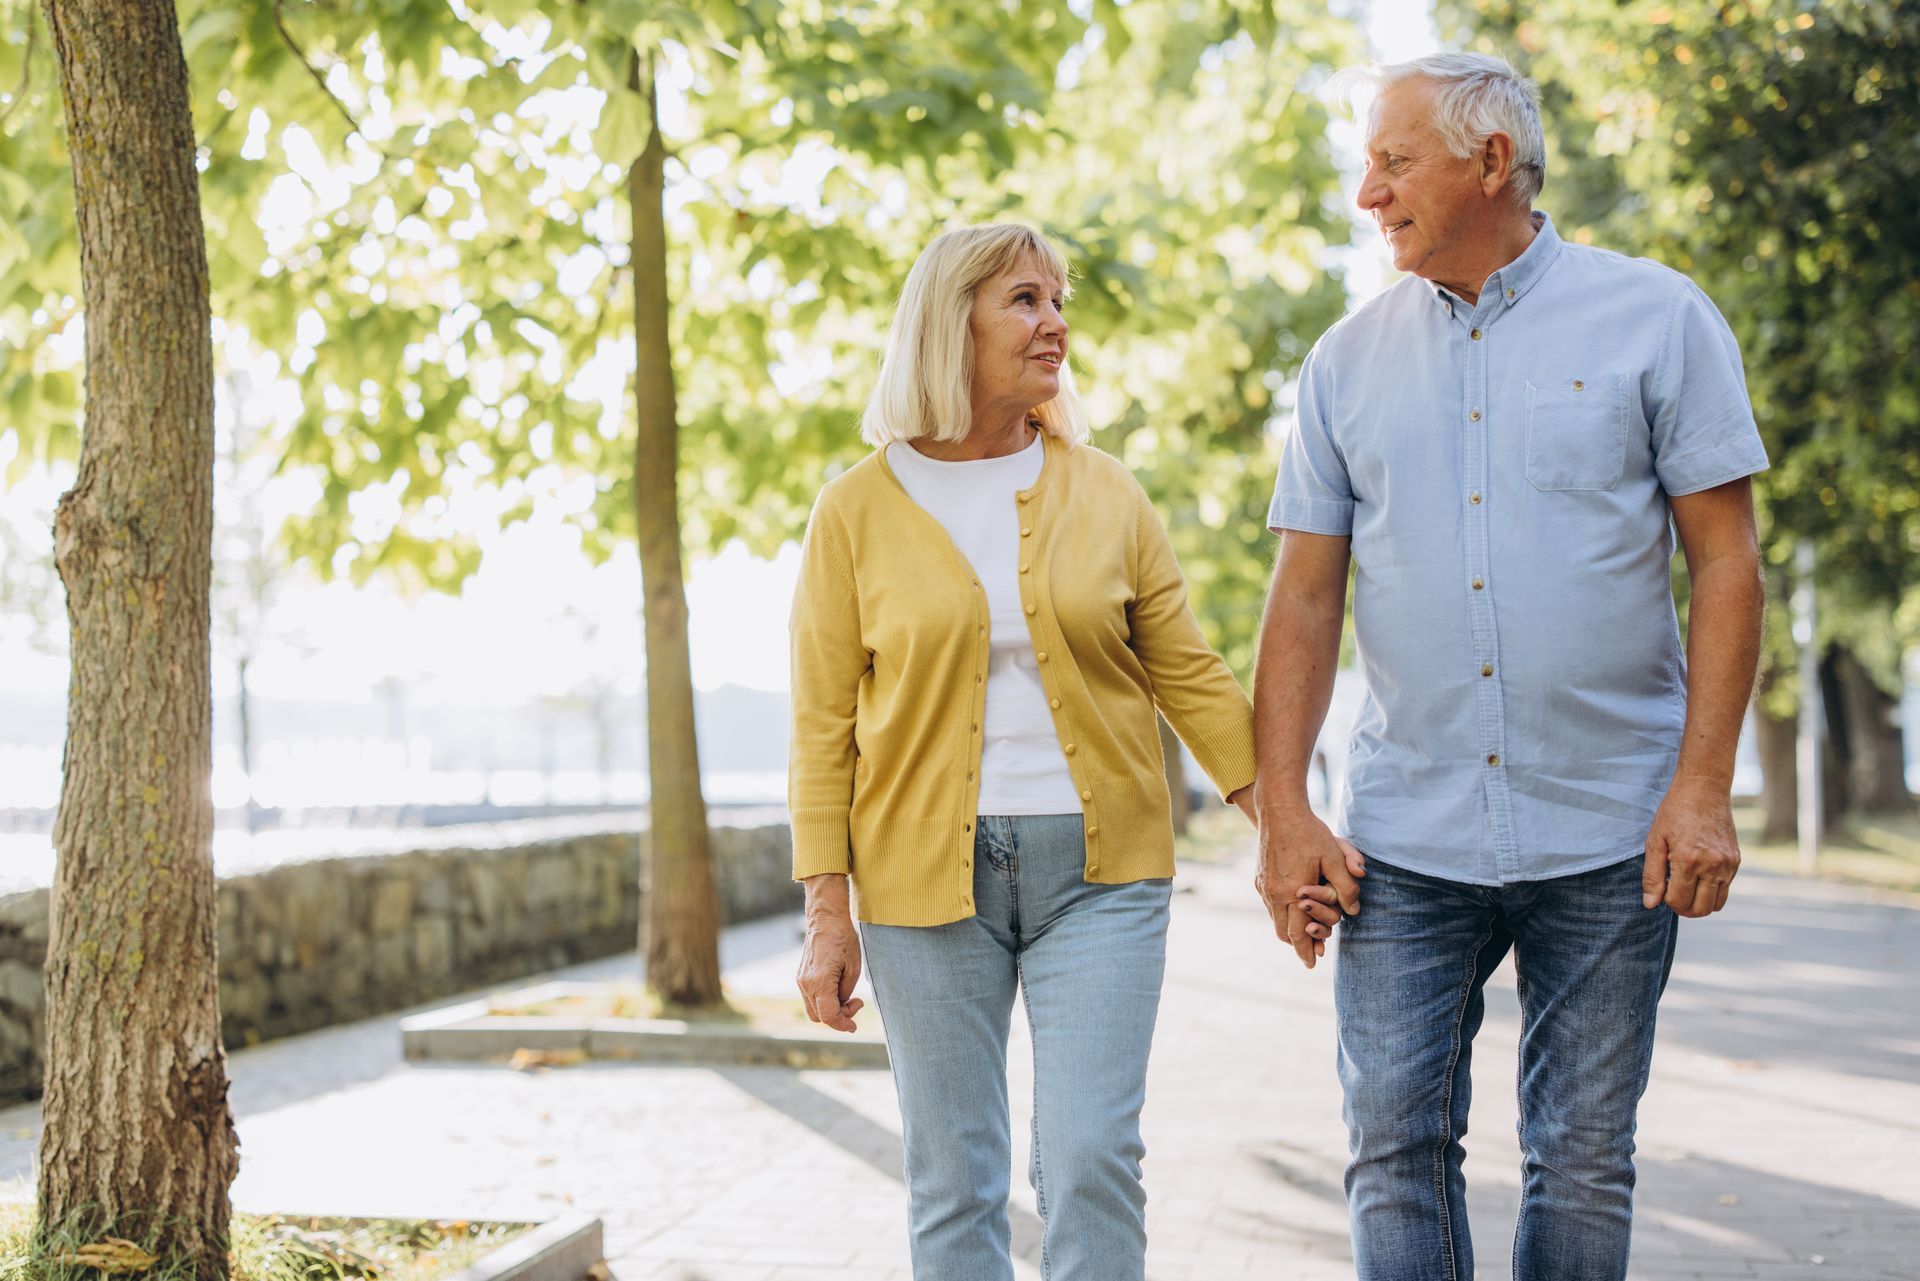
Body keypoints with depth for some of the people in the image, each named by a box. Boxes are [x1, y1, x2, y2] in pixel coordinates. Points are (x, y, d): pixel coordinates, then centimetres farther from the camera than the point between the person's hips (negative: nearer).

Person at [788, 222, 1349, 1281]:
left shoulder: (1104, 493, 5)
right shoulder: (858, 508, 0)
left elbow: (1188, 674, 7)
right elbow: (823, 725, 0)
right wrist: (827, 912, -4)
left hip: (1098, 872, 1)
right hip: (924, 875, -1)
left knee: (1092, 1160, -7)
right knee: (953, 1183, 7)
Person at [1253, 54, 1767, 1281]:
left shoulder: (1657, 318, 0)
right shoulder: (1349, 360, 8)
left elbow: (1726, 559, -1)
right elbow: (1306, 596, 8)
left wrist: (1704, 789, -9)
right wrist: (1284, 807, -1)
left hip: (1608, 841, -2)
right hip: (1406, 843, 2)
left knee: (1583, 1164, 6)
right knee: (1397, 1150, 0)